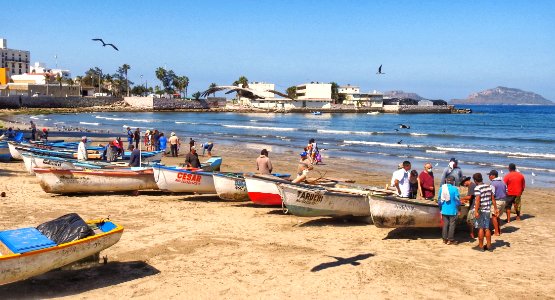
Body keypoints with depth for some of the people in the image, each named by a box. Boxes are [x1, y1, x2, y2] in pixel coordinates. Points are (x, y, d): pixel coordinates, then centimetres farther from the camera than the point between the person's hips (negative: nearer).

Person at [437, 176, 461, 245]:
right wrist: (458, 207, 10)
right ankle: (450, 240, 8)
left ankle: (444, 239, 17)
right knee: (452, 225, 5)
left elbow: (439, 199, 6)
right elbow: (457, 200, -9)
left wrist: (440, 207, 19)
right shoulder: (454, 189, -13)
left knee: (445, 224, 13)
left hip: (444, 210, 4)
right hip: (452, 210, -4)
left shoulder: (442, 188, -1)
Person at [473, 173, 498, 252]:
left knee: (481, 228, 2)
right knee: (487, 228, 13)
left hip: (480, 211, -6)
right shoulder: (489, 186, 7)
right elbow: (493, 199, 10)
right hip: (487, 210, 6)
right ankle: (489, 245, 18)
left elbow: (477, 200, -22)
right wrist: (495, 209, 16)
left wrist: (476, 211, -24)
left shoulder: (477, 188, -14)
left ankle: (481, 246, 8)